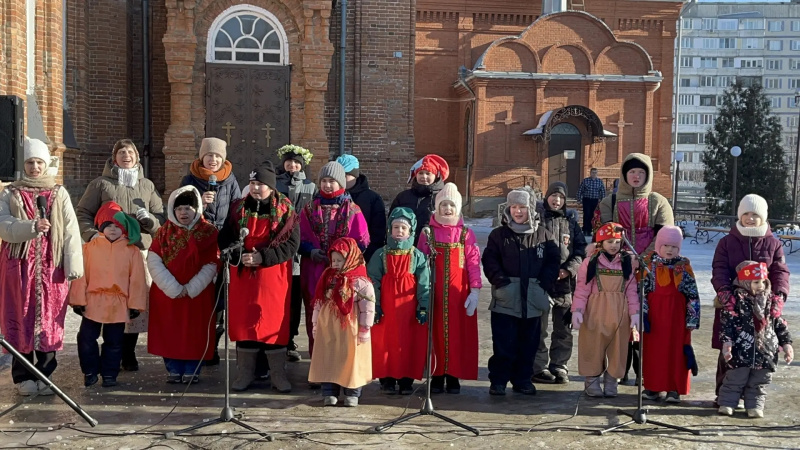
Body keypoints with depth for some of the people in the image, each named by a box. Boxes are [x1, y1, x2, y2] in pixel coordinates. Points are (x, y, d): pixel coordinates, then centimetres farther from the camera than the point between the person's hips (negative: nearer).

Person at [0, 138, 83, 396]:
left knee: (49, 319, 3)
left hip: (51, 267, 1)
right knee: (21, 320, 2)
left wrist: (73, 265, -8)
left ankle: (44, 374, 12)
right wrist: (31, 226, -23)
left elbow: (71, 231, 1)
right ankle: (23, 377, 11)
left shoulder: (59, 194, 8)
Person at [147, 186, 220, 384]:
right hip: (167, 294, 2)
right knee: (169, 332, 3)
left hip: (198, 295, -1)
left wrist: (190, 288, -12)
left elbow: (211, 265, -5)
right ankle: (173, 370, 14)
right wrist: (173, 288, -13)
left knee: (195, 333, 1)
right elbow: (153, 261, -4)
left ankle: (191, 371, 11)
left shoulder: (209, 232, 0)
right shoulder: (164, 232, 4)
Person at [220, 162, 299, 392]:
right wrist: (239, 256, -13)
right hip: (243, 276, 3)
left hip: (274, 278, -2)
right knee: (243, 321, 4)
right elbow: (224, 238, 6)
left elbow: (291, 243, -9)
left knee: (274, 321, 0)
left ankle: (278, 375, 10)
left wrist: (263, 257, -17)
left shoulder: (285, 210, -2)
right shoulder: (238, 208, 7)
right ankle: (245, 373, 16)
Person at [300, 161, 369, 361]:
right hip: (314, 271, 2)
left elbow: (362, 241, 1)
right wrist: (311, 251, -10)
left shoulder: (352, 210, 4)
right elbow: (301, 238, 10)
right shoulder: (310, 209, 11)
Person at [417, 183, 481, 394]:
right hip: (434, 291, 0)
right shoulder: (428, 232, 5)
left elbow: (474, 263, 0)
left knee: (458, 332, 3)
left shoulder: (466, 234, 4)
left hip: (458, 292, 0)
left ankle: (454, 376, 13)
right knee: (435, 331, 3)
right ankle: (437, 375, 12)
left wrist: (475, 290, -7)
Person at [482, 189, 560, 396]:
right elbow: (489, 261, 1)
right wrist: (500, 280, -13)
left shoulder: (543, 235, 9)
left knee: (528, 342, 8)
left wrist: (545, 283, -5)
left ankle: (523, 379, 19)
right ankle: (498, 380, 7)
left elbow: (553, 260, 8)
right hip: (505, 299, -2)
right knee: (503, 343, -2)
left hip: (533, 299, 2)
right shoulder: (499, 234, 5)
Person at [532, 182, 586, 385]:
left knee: (563, 329, 10)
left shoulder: (571, 222, 13)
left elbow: (581, 250, 10)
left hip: (565, 283, 5)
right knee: (539, 328, -1)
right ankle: (539, 367, 8)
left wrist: (569, 269, -6)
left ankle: (559, 365, 21)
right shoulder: (537, 219, -1)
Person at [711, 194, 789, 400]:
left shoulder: (773, 244, 9)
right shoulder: (727, 243, 6)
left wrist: (780, 294, -17)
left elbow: (780, 272, 1)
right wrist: (724, 291, -23)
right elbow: (719, 270, -4)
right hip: (732, 305, 0)